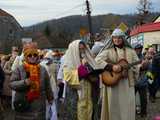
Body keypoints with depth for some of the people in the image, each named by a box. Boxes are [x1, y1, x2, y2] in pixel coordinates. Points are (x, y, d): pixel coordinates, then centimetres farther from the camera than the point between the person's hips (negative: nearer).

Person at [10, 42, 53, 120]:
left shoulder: (42, 70, 7)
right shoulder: (19, 69, -1)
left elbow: (47, 86, 14)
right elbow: (12, 84, -7)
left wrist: (50, 98, 21)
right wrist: (24, 82, -20)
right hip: (23, 105, -2)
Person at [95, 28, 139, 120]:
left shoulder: (130, 51, 11)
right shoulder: (108, 51, 0)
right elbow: (97, 60, -12)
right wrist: (111, 67, -19)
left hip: (127, 82, 3)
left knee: (127, 107, 5)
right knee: (113, 106, 3)